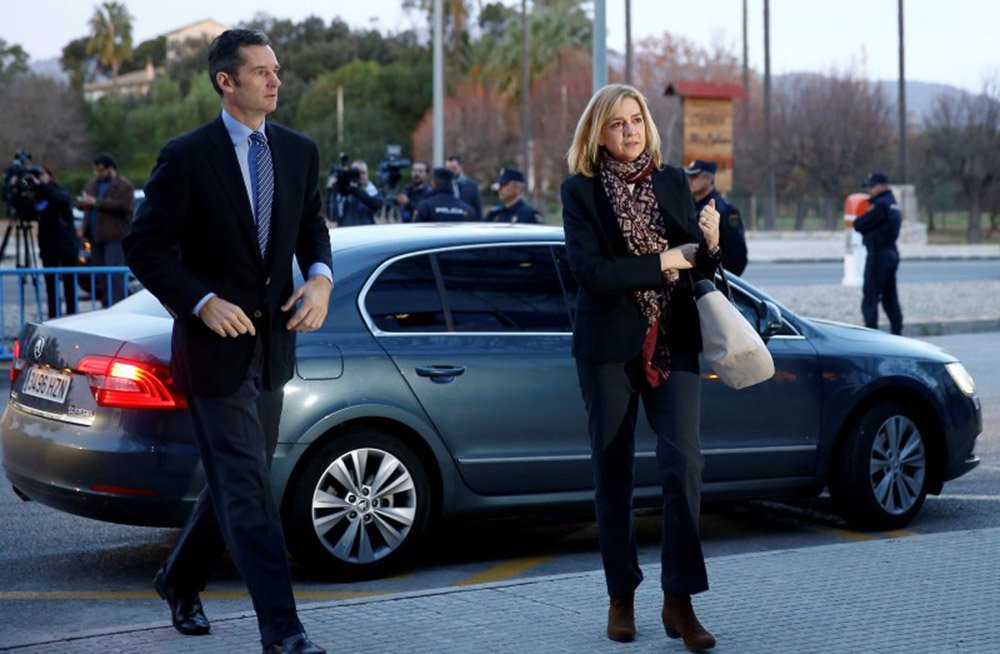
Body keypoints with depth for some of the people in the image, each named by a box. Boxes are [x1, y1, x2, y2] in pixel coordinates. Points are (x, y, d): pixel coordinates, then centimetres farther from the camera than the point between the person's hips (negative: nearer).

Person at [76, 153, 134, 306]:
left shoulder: (124, 186, -4)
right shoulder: (91, 184, 21)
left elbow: (122, 205, -18)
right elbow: (80, 203, 20)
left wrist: (96, 202, -18)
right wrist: (83, 202, -6)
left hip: (114, 237, -8)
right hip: (95, 236, 8)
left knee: (114, 274, -12)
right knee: (99, 274, 8)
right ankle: (105, 305, 13)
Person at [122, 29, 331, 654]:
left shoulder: (300, 151, 6)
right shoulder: (186, 157, -10)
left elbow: (312, 227, 16)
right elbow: (145, 246, -8)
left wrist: (321, 276, -5)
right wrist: (203, 302, -19)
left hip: (273, 342, 6)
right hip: (216, 344, -6)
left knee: (234, 479, 17)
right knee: (248, 491, -7)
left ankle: (180, 580, 39)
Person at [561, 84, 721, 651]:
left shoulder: (673, 181, 9)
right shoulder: (581, 191, -1)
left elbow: (697, 266, 11)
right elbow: (590, 270, -13)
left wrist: (709, 244, -11)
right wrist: (662, 262, -15)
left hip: (673, 343, 2)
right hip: (609, 346, -1)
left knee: (683, 460, -13)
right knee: (613, 473, 6)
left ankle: (679, 600, -6)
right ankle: (622, 598, 20)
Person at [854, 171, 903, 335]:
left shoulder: (881, 205, -16)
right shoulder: (892, 203, 15)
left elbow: (859, 225, -15)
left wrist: (857, 221, 7)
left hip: (878, 255, -10)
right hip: (892, 253, 10)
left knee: (870, 297, -6)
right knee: (890, 297, 14)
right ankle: (897, 332, 17)